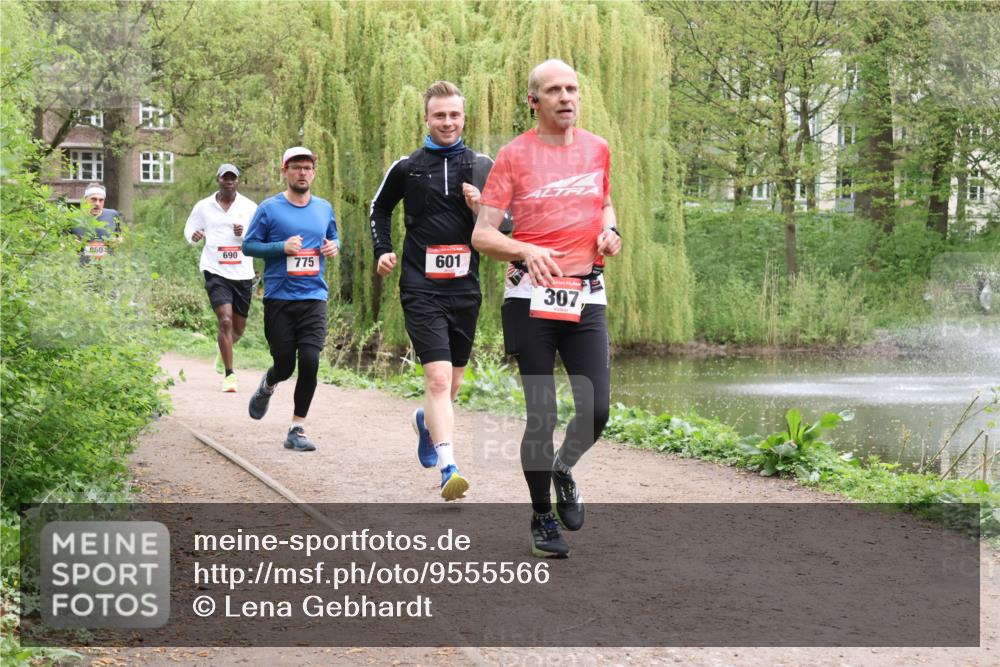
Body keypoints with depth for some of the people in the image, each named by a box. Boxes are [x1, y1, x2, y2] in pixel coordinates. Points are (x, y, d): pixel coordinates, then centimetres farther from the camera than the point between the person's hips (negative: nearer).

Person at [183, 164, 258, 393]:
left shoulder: (249, 207, 5)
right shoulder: (203, 207, 4)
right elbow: (189, 230, 14)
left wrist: (245, 234, -14)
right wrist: (194, 235, -10)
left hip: (243, 273, 2)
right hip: (216, 272, -2)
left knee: (239, 328, 11)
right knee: (225, 321, -18)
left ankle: (223, 353, 44)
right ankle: (229, 374, -11)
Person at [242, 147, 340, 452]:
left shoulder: (324, 208, 11)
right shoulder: (269, 208, -1)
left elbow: (333, 238, 26)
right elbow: (248, 245, 0)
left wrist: (334, 247, 2)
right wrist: (282, 247, -14)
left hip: (314, 299, 2)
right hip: (279, 299, -2)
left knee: (310, 361, -12)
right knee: (285, 365, 2)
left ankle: (298, 429, -1)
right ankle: (267, 385, 41)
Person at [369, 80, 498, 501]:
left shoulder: (483, 168, 6)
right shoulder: (407, 167, 4)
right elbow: (379, 208, 21)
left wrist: (482, 210, -11)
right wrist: (383, 250, 8)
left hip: (465, 287, 3)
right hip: (421, 288, -3)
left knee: (452, 384, 15)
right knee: (438, 378, -17)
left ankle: (427, 420, 47)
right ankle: (448, 468, -20)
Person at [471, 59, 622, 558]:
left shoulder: (597, 149, 10)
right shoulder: (515, 155, -2)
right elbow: (482, 235, -4)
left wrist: (609, 229, 5)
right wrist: (527, 251, -22)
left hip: (587, 298, 3)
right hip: (531, 298, -3)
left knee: (596, 411, -7)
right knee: (542, 415, -1)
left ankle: (563, 470, 26)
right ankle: (542, 518, 16)